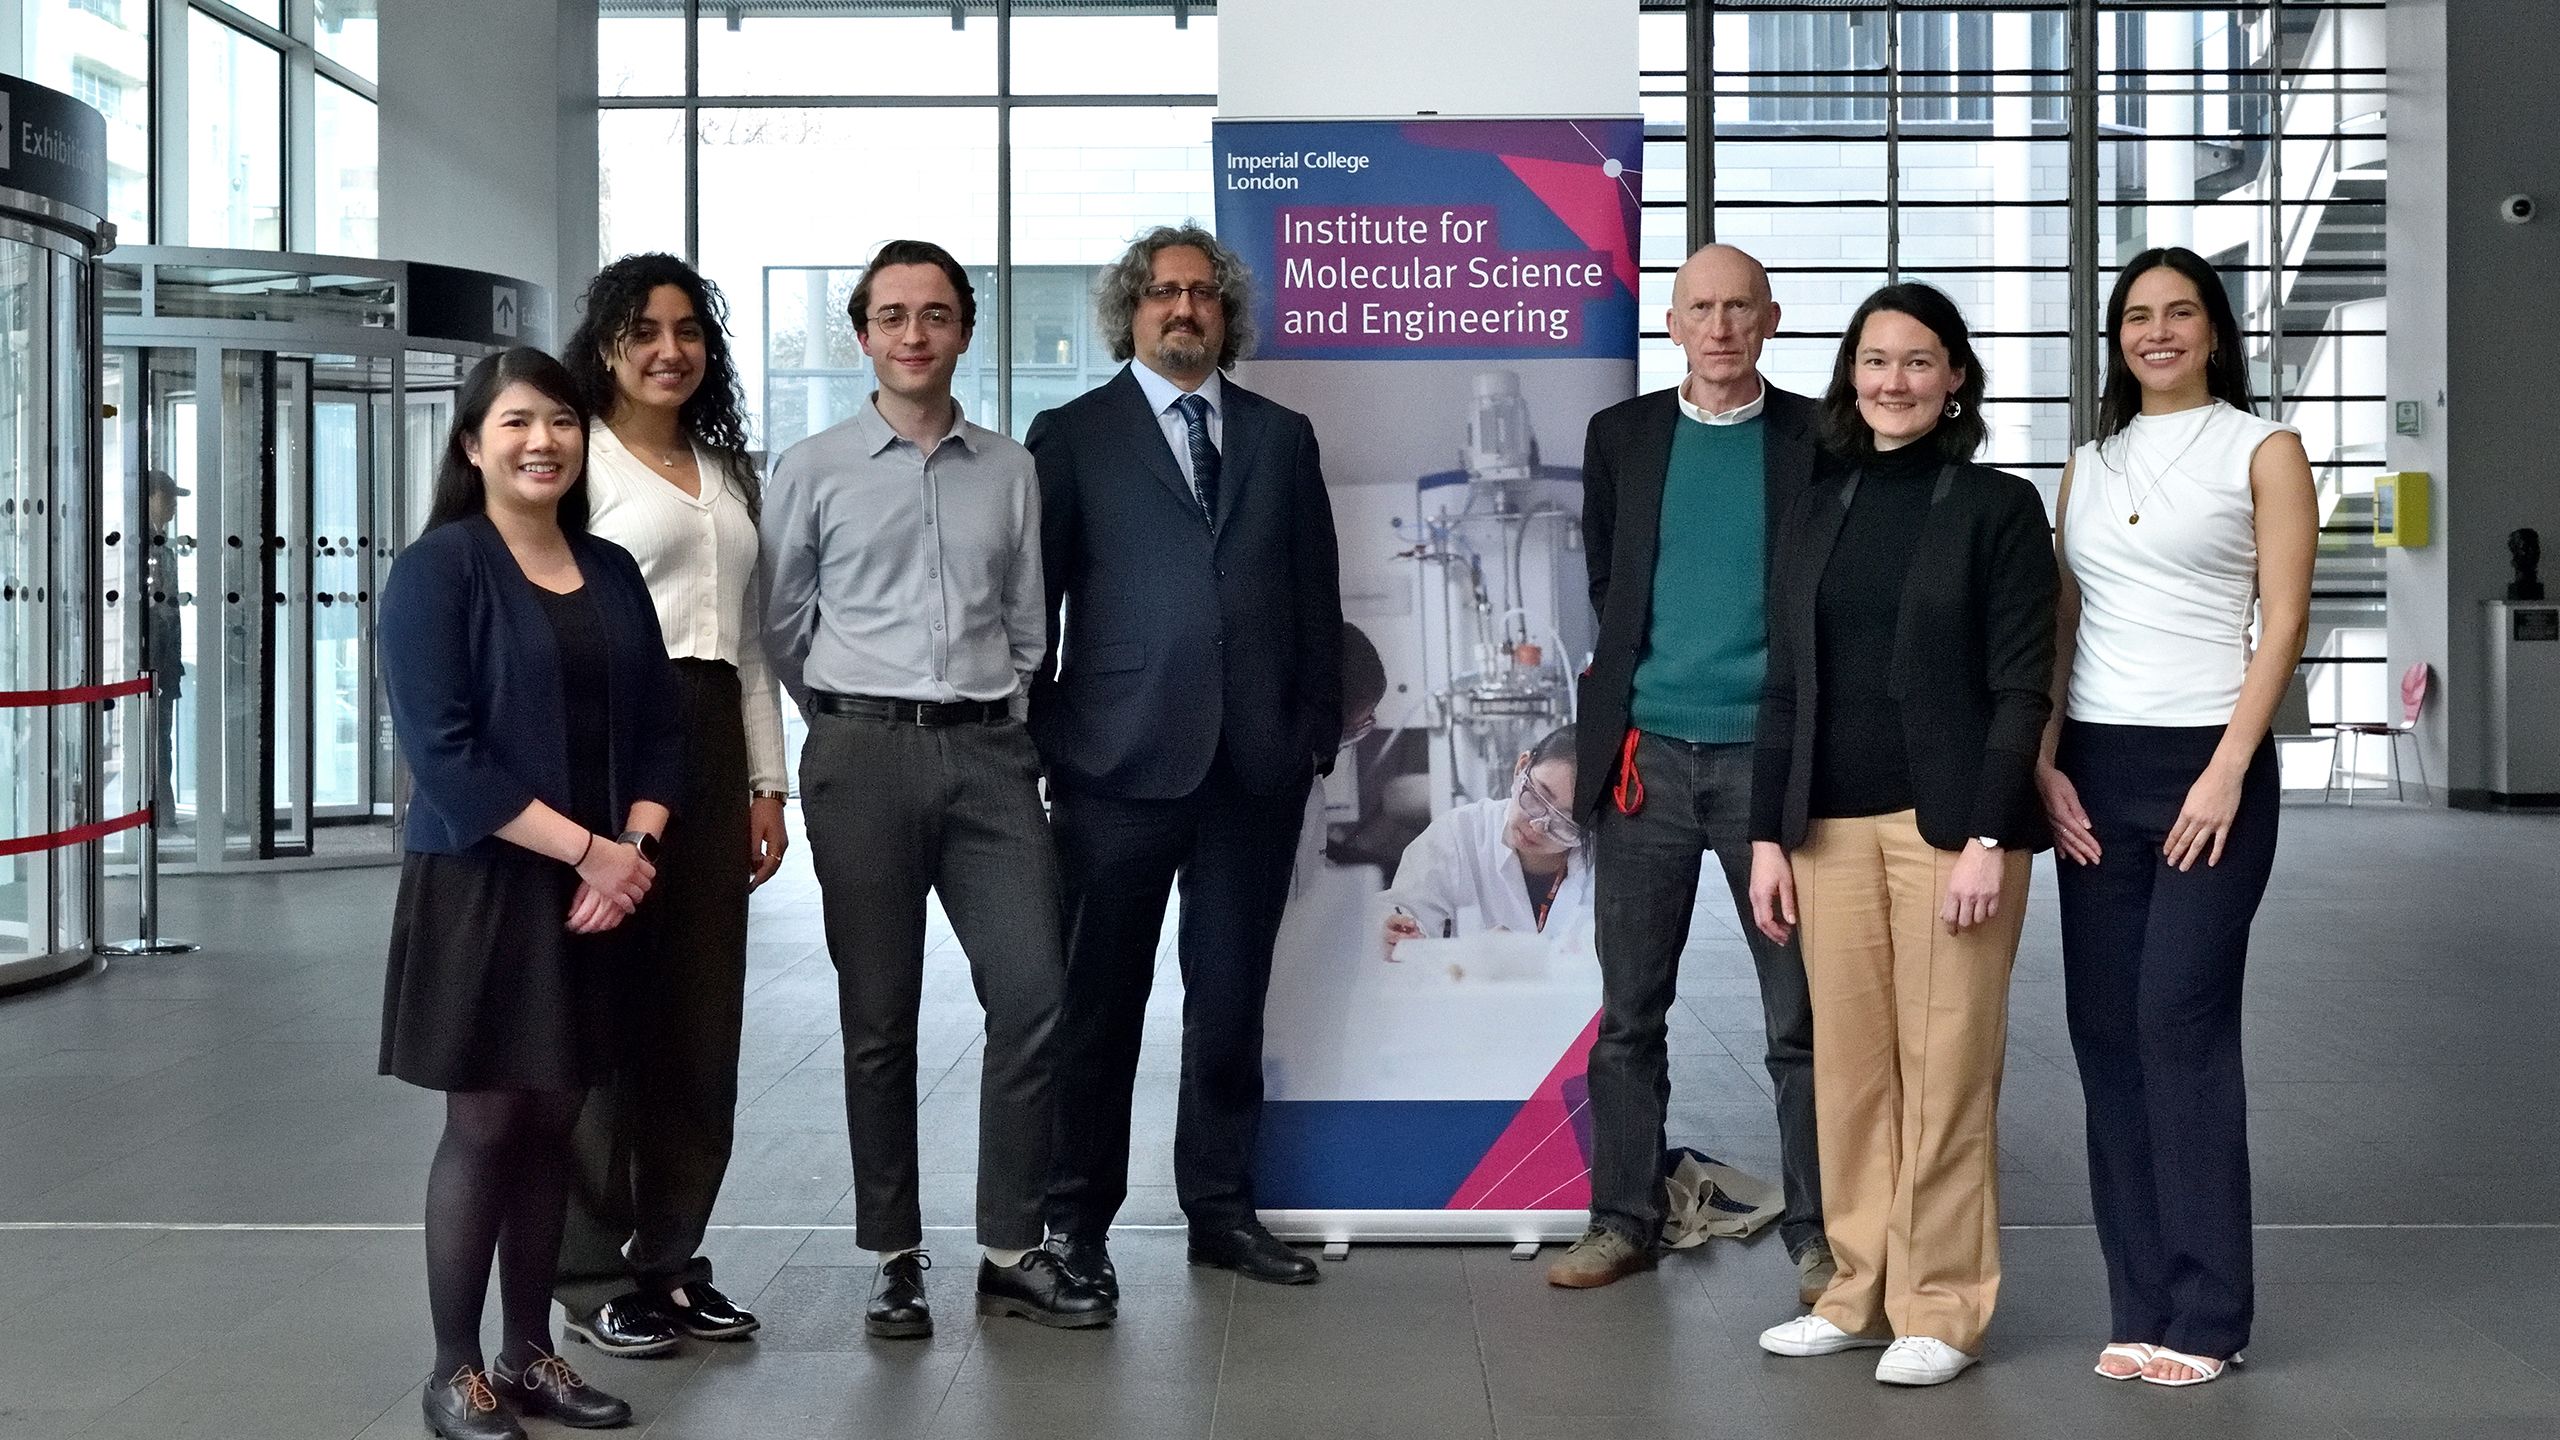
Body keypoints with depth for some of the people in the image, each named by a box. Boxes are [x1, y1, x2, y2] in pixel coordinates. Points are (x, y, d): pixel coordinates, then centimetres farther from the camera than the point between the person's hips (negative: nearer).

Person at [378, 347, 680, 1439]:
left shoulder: (612, 572, 10)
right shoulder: (439, 568, -7)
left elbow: (658, 726, 10)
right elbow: (441, 750, -16)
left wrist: (635, 851, -8)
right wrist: (586, 849, -18)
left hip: (596, 890, 5)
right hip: (480, 887, -5)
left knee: (553, 1123, 10)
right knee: (483, 1123, 0)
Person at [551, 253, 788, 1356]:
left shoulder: (726, 471, 20)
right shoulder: (584, 457, -1)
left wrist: (766, 784, 15)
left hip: (712, 743, 7)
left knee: (702, 1012, 7)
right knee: (606, 1009, -2)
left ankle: (670, 1256, 17)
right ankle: (594, 1274, 7)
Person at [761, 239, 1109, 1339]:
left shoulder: (1010, 471, 11)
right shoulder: (813, 470, 4)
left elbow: (1027, 624, 14)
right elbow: (781, 626, 10)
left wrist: (987, 713, 10)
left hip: (988, 752, 2)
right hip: (864, 757, -2)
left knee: (1032, 993, -4)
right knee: (878, 1019, 3)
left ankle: (1011, 1250, 7)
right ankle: (894, 1258, 13)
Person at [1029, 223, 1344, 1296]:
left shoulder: (1282, 437, 14)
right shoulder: (1073, 435, 5)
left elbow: (1317, 594, 13)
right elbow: (1035, 599, 2)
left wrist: (1319, 728, 6)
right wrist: (1039, 743, -2)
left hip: (1256, 763, 3)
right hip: (1120, 761, -3)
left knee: (1232, 997, 9)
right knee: (1100, 998, 4)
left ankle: (1221, 1209, 21)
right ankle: (1078, 1218, 14)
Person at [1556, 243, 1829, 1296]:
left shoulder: (1820, 440, 2)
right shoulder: (1620, 436, 9)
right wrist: (1622, 705, 9)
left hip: (1771, 753, -2)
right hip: (1646, 753, 2)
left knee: (1802, 1017, 3)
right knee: (1629, 1013, 7)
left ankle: (1817, 1231, 14)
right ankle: (1623, 1219, 18)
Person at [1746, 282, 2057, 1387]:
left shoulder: (1999, 508, 0)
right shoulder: (1814, 515, 13)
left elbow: (2020, 687, -5)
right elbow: (1784, 690, 13)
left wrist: (1987, 839, -13)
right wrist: (1769, 836, 7)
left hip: (1949, 824, -4)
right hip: (1832, 828, 4)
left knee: (1945, 1069, -1)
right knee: (1848, 1068, 6)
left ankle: (1942, 1311, 9)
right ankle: (1859, 1293, 18)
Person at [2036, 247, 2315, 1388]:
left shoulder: (2262, 449, 2)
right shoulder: (2091, 464, 15)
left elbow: (2283, 622, -5)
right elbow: (2059, 626, 13)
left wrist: (2227, 773, -14)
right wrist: (2044, 762, 0)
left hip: (2206, 766, -5)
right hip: (2092, 770, 5)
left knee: (2181, 1026, -9)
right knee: (2105, 1030, 2)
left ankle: (2204, 1315, 0)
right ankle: (2141, 1305, 10)